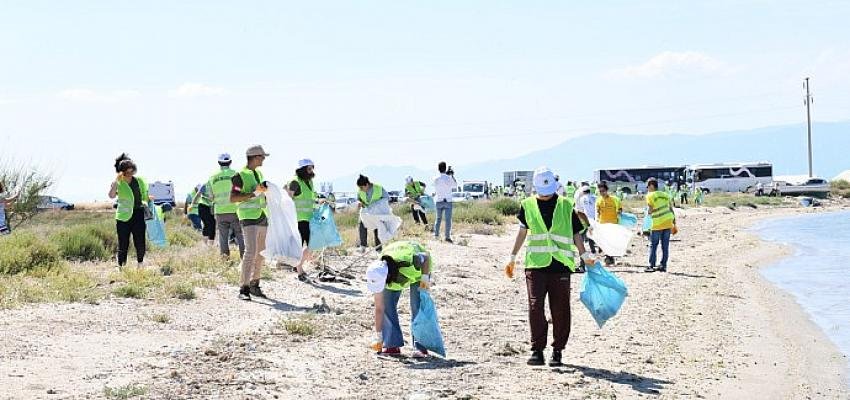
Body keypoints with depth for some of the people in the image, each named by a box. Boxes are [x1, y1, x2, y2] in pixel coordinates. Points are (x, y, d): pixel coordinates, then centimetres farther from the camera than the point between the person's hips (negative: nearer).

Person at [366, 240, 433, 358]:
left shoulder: (410, 260, -46)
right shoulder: (377, 275, -31)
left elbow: (426, 255, -22)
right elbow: (379, 309, -23)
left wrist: (425, 277, -33)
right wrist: (378, 337, -20)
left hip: (418, 269, -3)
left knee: (417, 307, -14)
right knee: (387, 304, -11)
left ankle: (420, 347, -11)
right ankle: (392, 345, -3)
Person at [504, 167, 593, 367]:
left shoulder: (565, 206, 8)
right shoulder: (528, 205, 9)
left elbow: (576, 233, 12)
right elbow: (523, 232, 18)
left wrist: (584, 256, 2)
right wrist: (513, 258, 18)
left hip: (561, 265, 0)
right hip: (535, 264, 0)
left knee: (560, 310, 1)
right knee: (535, 306, -10)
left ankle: (557, 351, 11)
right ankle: (537, 350, -3)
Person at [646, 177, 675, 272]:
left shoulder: (650, 196, -4)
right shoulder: (665, 195, 14)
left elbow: (650, 210, -8)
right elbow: (671, 209, 13)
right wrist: (674, 222, 15)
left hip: (657, 224, -5)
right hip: (668, 222, 6)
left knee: (653, 245, 4)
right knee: (665, 246, 9)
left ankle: (651, 266, 1)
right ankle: (663, 266, 10)